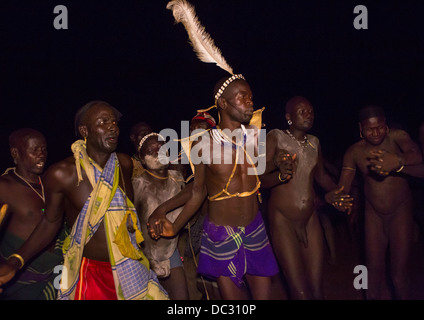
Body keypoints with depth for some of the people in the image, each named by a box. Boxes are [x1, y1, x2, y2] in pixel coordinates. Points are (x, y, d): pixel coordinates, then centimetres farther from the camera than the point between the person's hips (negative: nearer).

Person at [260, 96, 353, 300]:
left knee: (317, 290, 7)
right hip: (282, 220, -5)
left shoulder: (314, 142, 10)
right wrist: (281, 175, -31)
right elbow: (260, 179, -12)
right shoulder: (275, 137, -6)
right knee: (300, 293, -9)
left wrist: (335, 191, 8)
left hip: (311, 219, 5)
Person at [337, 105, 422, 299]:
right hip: (374, 213, 2)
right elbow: (342, 188, -10)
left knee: (399, 270, -3)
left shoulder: (396, 137, -13)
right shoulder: (354, 152, -7)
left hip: (401, 210, -2)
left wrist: (397, 161, -57)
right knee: (374, 269, 5)